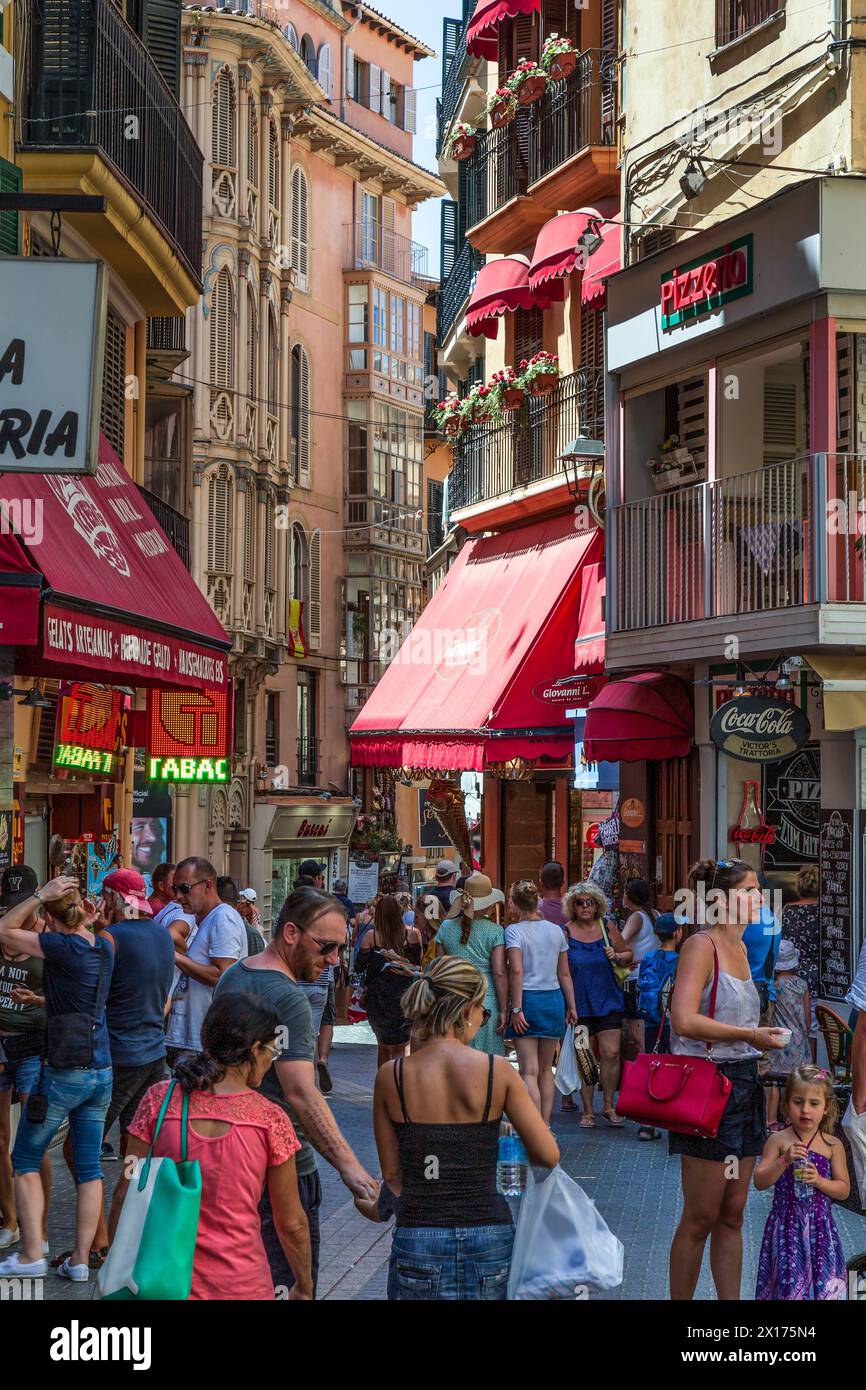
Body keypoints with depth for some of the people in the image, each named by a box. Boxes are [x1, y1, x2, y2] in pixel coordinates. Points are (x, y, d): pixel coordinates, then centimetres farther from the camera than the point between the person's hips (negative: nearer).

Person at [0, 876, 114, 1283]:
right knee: (89, 1167, 9)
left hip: (63, 1073, -6)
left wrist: (40, 895, -10)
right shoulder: (105, 947, 3)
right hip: (101, 1071, 6)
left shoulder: (63, 946, -16)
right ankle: (80, 1260, 9)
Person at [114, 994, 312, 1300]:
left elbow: (126, 1194, -1)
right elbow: (291, 1223, 0)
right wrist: (304, 1286, 15)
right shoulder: (269, 1119, -8)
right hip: (241, 1285, -2)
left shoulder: (160, 1100, -5)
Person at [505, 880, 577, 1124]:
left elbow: (517, 971, -17)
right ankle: (546, 1125, 17)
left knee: (529, 1071, -6)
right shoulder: (556, 930, 8)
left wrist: (516, 1008, -16)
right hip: (554, 999, 5)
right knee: (546, 1068, 15)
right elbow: (564, 973, 10)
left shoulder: (514, 931, -7)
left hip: (528, 999, -5)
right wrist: (571, 1006, 16)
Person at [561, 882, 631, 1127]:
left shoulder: (607, 926, 5)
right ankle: (587, 1110, 10)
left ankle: (608, 1105, 11)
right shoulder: (566, 932, -2)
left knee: (611, 1053, -5)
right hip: (579, 1003, -2)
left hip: (608, 1000, 2)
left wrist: (617, 957, -6)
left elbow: (628, 954, 17)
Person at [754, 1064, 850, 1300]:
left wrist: (819, 1181, -13)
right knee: (787, 1284, -3)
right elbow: (760, 1182, -6)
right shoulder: (778, 1141, -1)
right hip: (786, 1225, -1)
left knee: (823, 1286, 0)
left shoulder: (832, 1146, 2)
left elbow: (844, 1190, 5)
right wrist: (785, 1160, -18)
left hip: (819, 1225, 1)